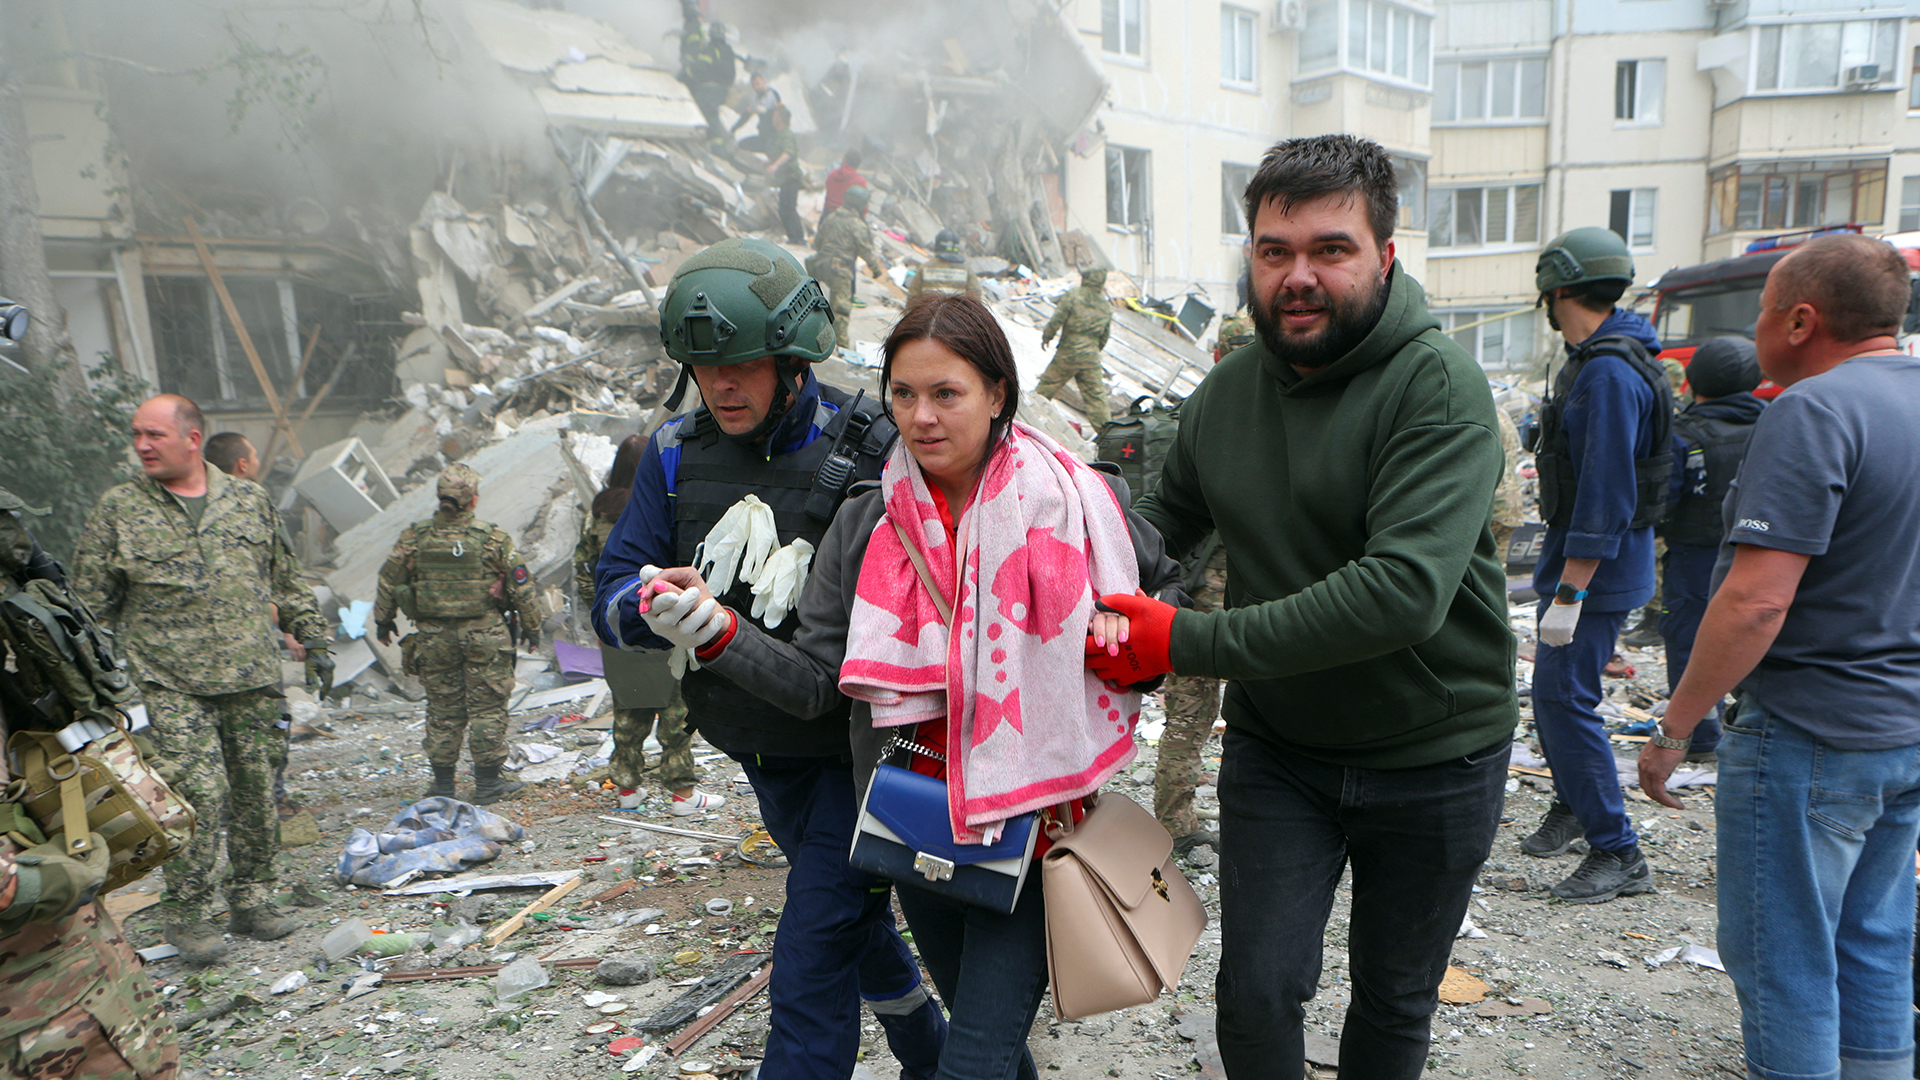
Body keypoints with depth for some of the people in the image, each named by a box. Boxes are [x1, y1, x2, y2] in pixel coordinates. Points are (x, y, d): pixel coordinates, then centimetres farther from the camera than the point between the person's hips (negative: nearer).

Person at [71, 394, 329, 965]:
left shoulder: (250, 500, 8)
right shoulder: (117, 509, 2)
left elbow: (285, 581, 16)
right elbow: (90, 601, 7)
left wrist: (315, 640, 12)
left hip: (252, 677, 3)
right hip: (172, 682, -2)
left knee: (256, 792, 7)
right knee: (200, 792, -11)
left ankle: (252, 901, 21)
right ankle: (187, 915, 6)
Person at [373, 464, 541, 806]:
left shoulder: (414, 538, -1)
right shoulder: (494, 538, -8)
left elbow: (388, 582, 8)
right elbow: (520, 586, -4)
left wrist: (383, 621, 24)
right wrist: (531, 627, 8)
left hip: (433, 636, 3)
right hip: (484, 634, -2)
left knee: (442, 709, 12)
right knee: (487, 707, 6)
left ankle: (442, 783, 19)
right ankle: (488, 783, 10)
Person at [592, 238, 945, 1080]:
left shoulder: (867, 449, -17)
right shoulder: (677, 451, -3)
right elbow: (614, 598, -6)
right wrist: (656, 602, -27)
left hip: (852, 745, -6)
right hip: (760, 750, 6)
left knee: (811, 970, -7)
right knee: (857, 921, 25)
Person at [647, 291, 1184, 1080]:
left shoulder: (1073, 500, -9)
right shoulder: (863, 526, -1)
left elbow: (1174, 589, 6)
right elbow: (816, 683, -4)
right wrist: (716, 631, -19)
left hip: (1032, 817, -3)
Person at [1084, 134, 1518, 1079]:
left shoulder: (1438, 385, -21)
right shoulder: (1228, 388, -2)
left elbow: (1404, 591, -33)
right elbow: (1170, 512, 13)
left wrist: (1186, 642, -32)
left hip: (1432, 756, -3)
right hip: (1275, 746, 3)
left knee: (1395, 999, 18)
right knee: (1257, 990, 2)